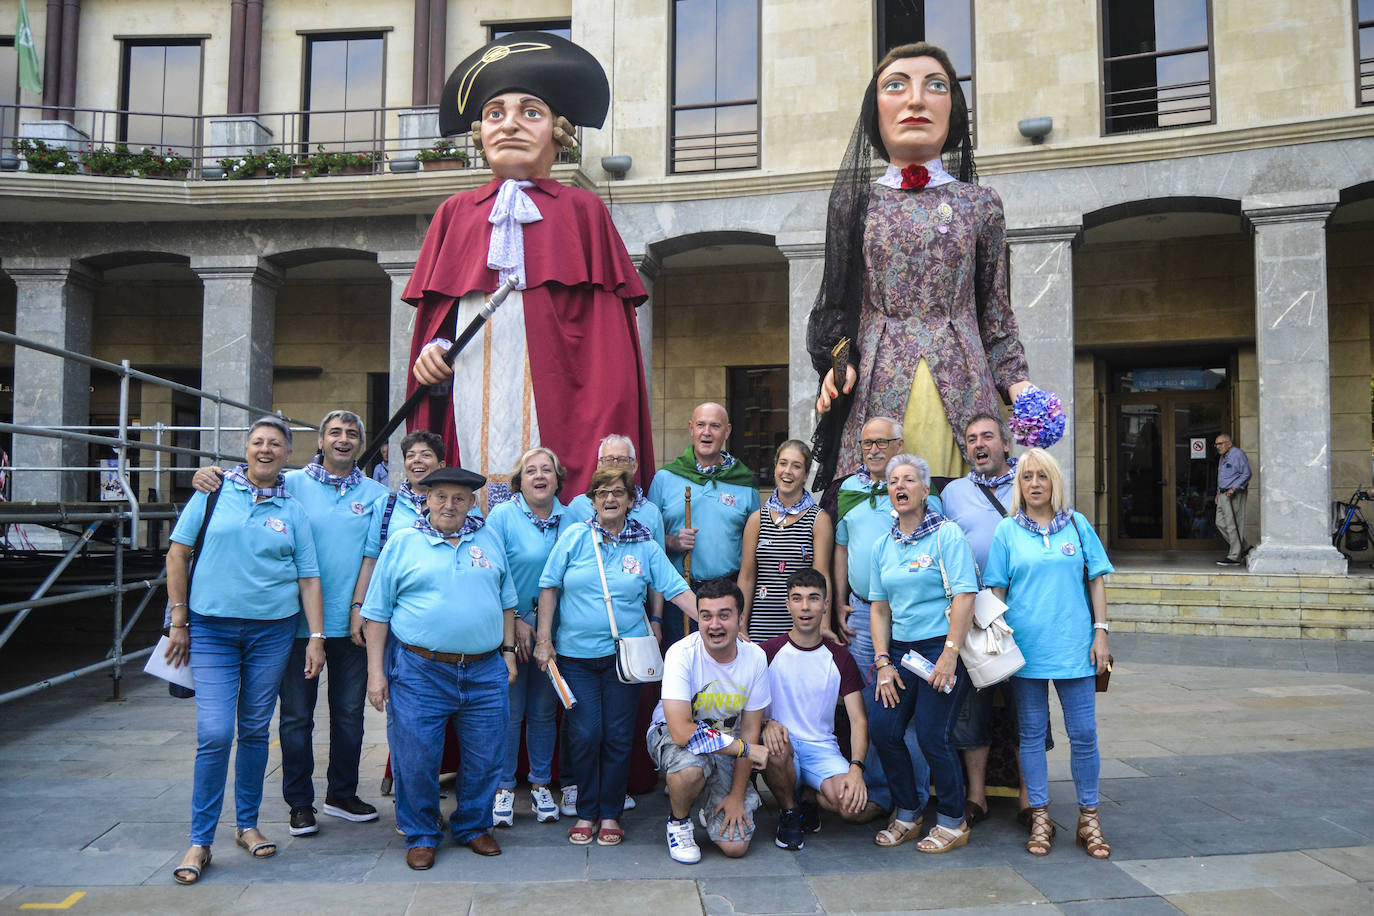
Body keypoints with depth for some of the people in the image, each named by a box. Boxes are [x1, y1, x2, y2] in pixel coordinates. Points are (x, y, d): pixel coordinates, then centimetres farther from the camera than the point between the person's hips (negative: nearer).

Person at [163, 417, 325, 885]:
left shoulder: (293, 510, 6)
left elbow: (308, 579, 6)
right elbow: (177, 553, 4)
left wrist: (316, 637, -2)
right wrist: (179, 621, 0)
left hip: (272, 632, 2)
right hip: (211, 630, -1)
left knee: (255, 731, 10)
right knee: (214, 734, -7)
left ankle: (247, 824, 27)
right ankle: (199, 842, 7)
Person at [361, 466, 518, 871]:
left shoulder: (490, 539, 11)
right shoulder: (402, 543, 2)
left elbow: (506, 602, 18)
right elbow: (377, 613, 2)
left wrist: (508, 650, 12)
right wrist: (376, 671, -3)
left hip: (485, 673, 3)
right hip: (419, 673, -2)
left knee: (485, 758, 9)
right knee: (416, 759, 3)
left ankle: (473, 826, 30)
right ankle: (421, 836, 23)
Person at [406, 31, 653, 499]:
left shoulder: (581, 211, 10)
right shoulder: (455, 213, 18)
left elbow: (606, 331, 3)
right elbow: (432, 315, 20)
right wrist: (431, 348, -2)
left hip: (551, 392, -2)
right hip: (471, 392, 2)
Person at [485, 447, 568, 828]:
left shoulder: (570, 519, 5)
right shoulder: (503, 516, -6)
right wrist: (515, 621, -10)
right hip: (510, 625, -3)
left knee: (544, 710, 11)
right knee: (509, 709, 1)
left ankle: (540, 785, 24)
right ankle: (503, 788, 15)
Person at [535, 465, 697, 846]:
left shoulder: (646, 547, 2)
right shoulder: (575, 537, 0)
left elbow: (678, 591, 0)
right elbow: (549, 587, 3)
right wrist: (544, 639, -1)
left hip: (625, 655, 1)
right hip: (576, 654, 0)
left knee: (618, 736, 5)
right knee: (585, 735, 0)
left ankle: (610, 814, 21)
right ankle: (586, 812, 18)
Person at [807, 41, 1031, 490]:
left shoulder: (980, 204, 11)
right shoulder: (853, 201, 10)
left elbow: (996, 314, 12)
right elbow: (838, 304, 13)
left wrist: (1019, 383, -1)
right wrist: (837, 364, -5)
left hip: (961, 389, 1)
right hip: (875, 391, 0)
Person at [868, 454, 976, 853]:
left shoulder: (947, 533, -6)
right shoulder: (883, 546, 11)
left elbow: (964, 596, -13)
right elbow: (879, 607, 12)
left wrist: (950, 655, -19)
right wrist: (883, 661, 3)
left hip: (941, 647, -6)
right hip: (900, 650, 6)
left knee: (932, 735, -6)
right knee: (882, 728, -2)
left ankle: (953, 822, 16)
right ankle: (906, 815, 19)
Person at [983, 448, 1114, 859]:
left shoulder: (1077, 524, 5)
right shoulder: (1007, 530, 3)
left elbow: (1096, 580, 8)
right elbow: (996, 589, 5)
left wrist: (1100, 632, 1)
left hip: (1074, 646, 0)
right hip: (1025, 645, 0)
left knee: (1084, 734, 3)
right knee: (1032, 734, 8)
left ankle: (1089, 818, 18)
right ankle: (1040, 818, 20)